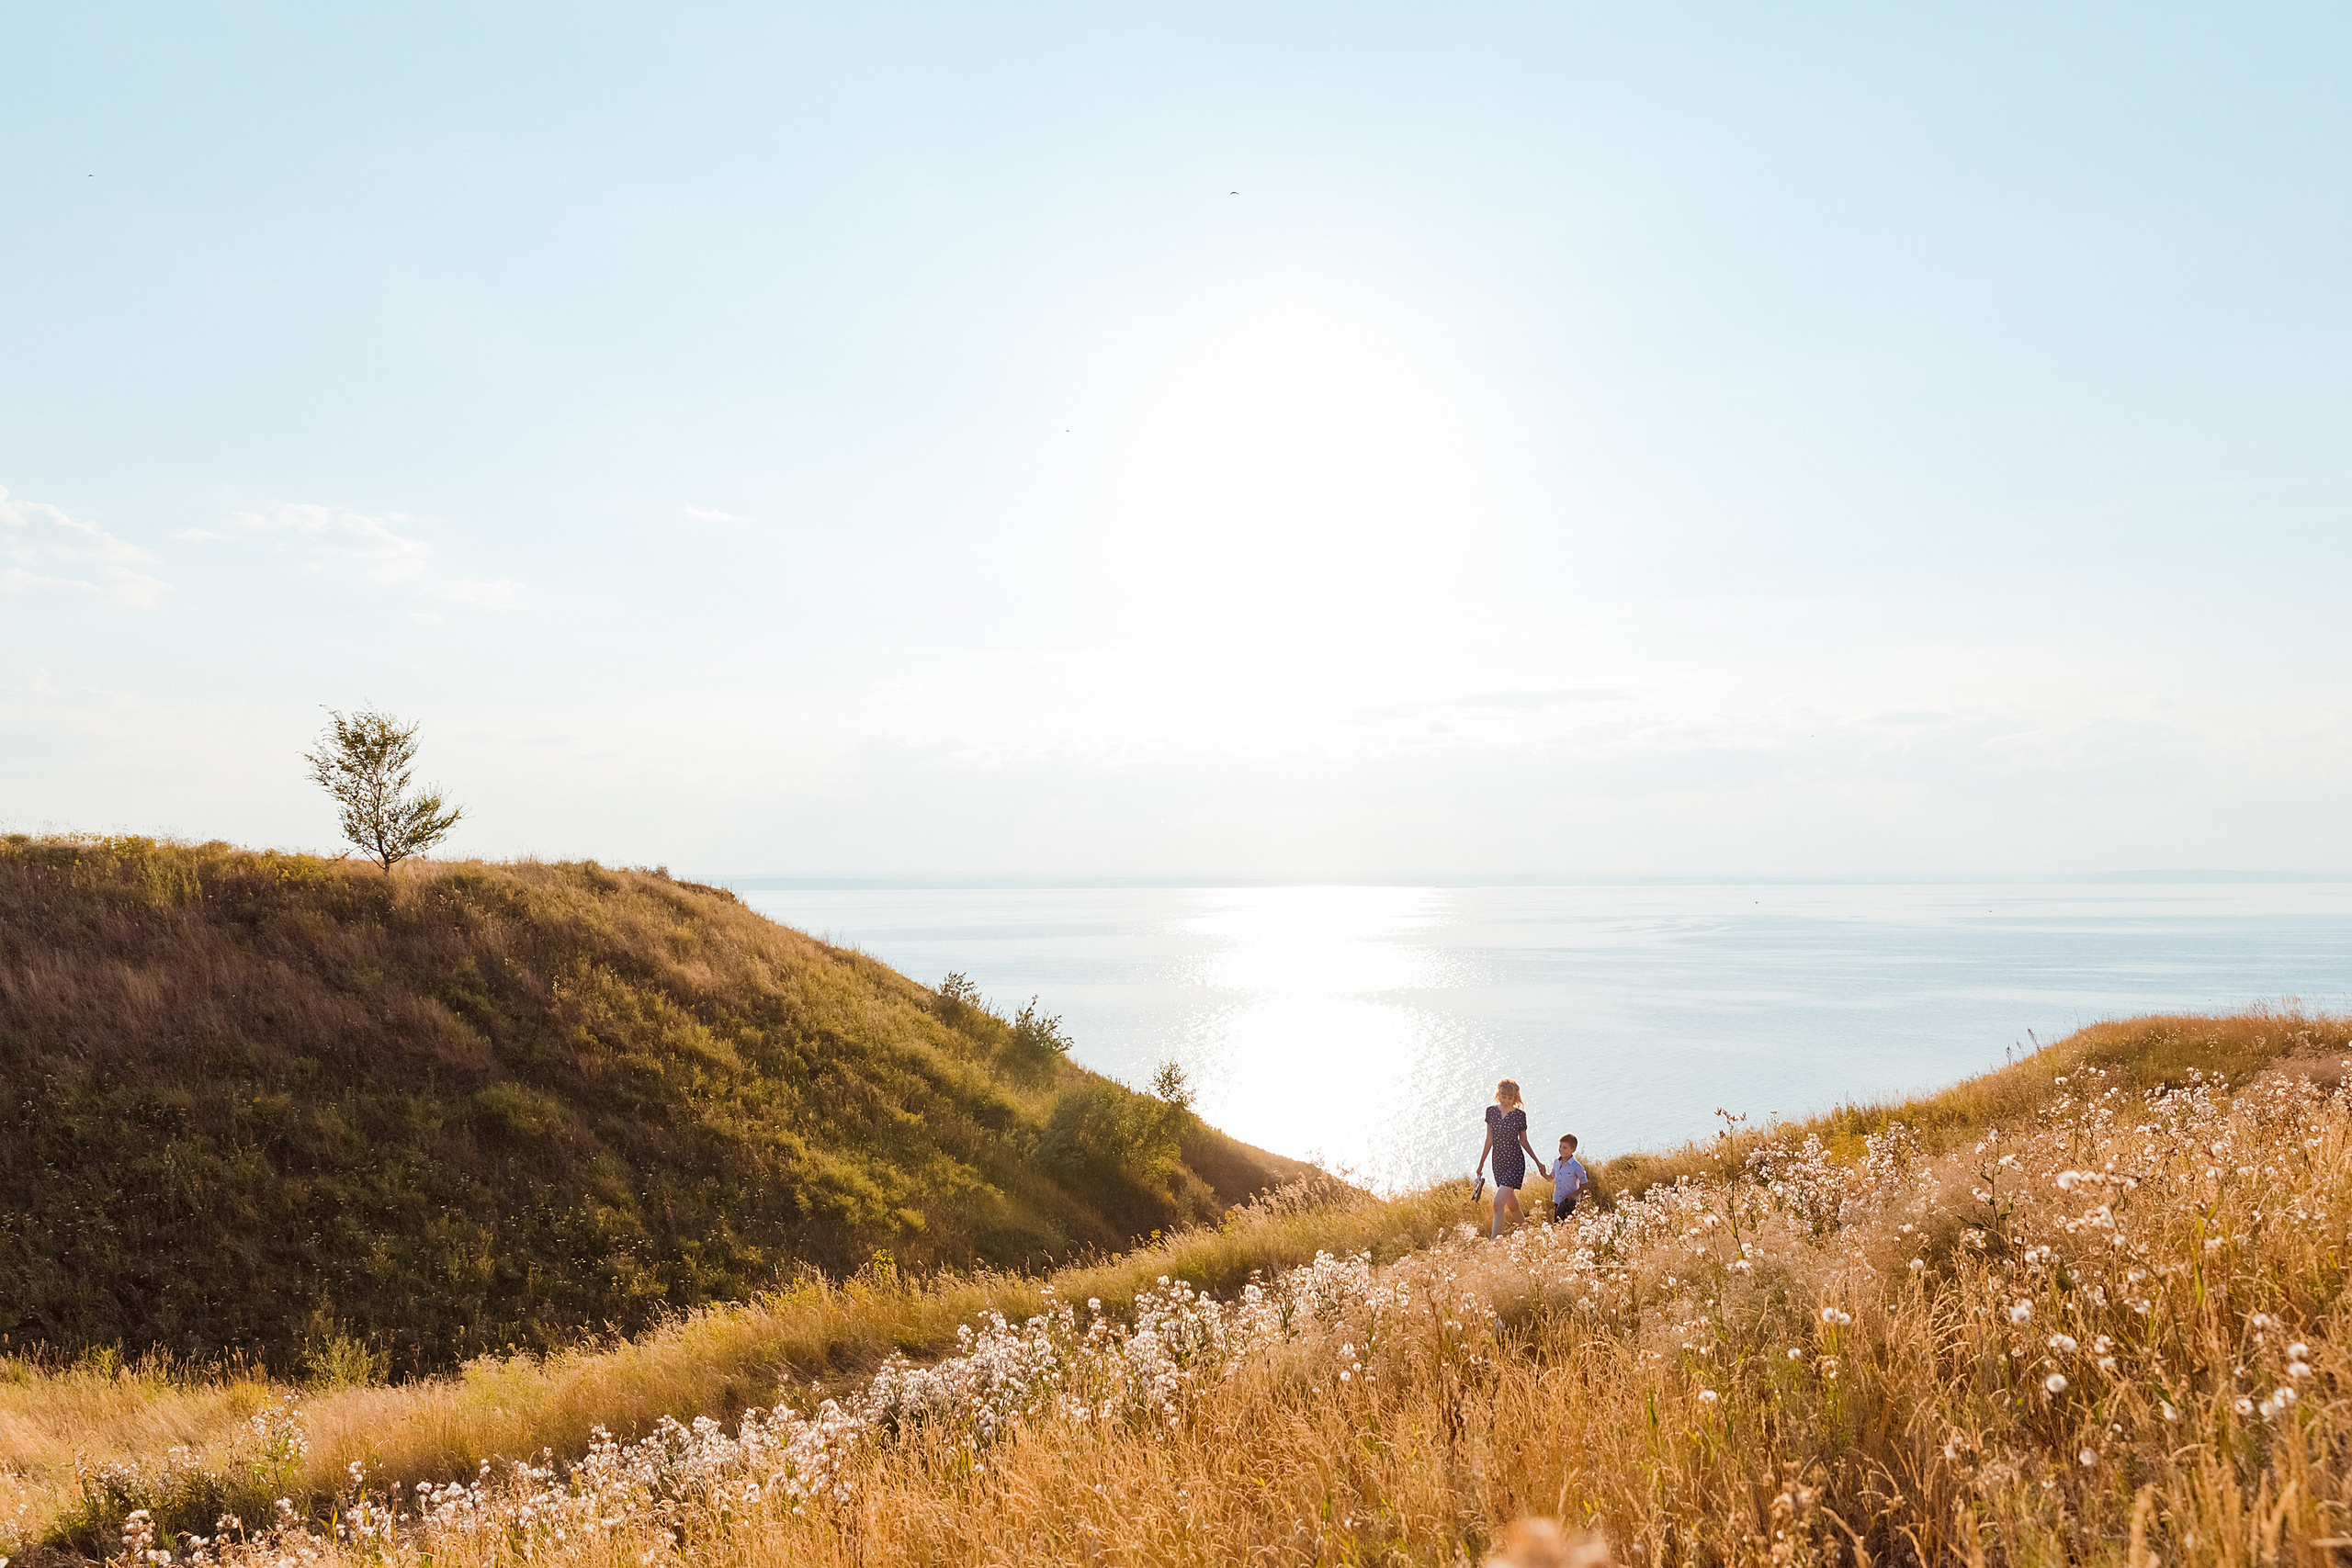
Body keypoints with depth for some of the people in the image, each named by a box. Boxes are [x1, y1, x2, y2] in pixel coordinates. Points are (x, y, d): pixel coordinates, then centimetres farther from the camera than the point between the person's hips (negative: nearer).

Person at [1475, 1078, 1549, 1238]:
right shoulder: (1491, 1111, 3)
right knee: (1512, 1205, 13)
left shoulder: (1519, 1114, -5)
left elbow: (1523, 1141, 7)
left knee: (1498, 1202, -17)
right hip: (1498, 1162, 4)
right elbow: (1489, 1140, 9)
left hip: (1515, 1161, -4)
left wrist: (1537, 1162, 9)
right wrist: (1481, 1163, 10)